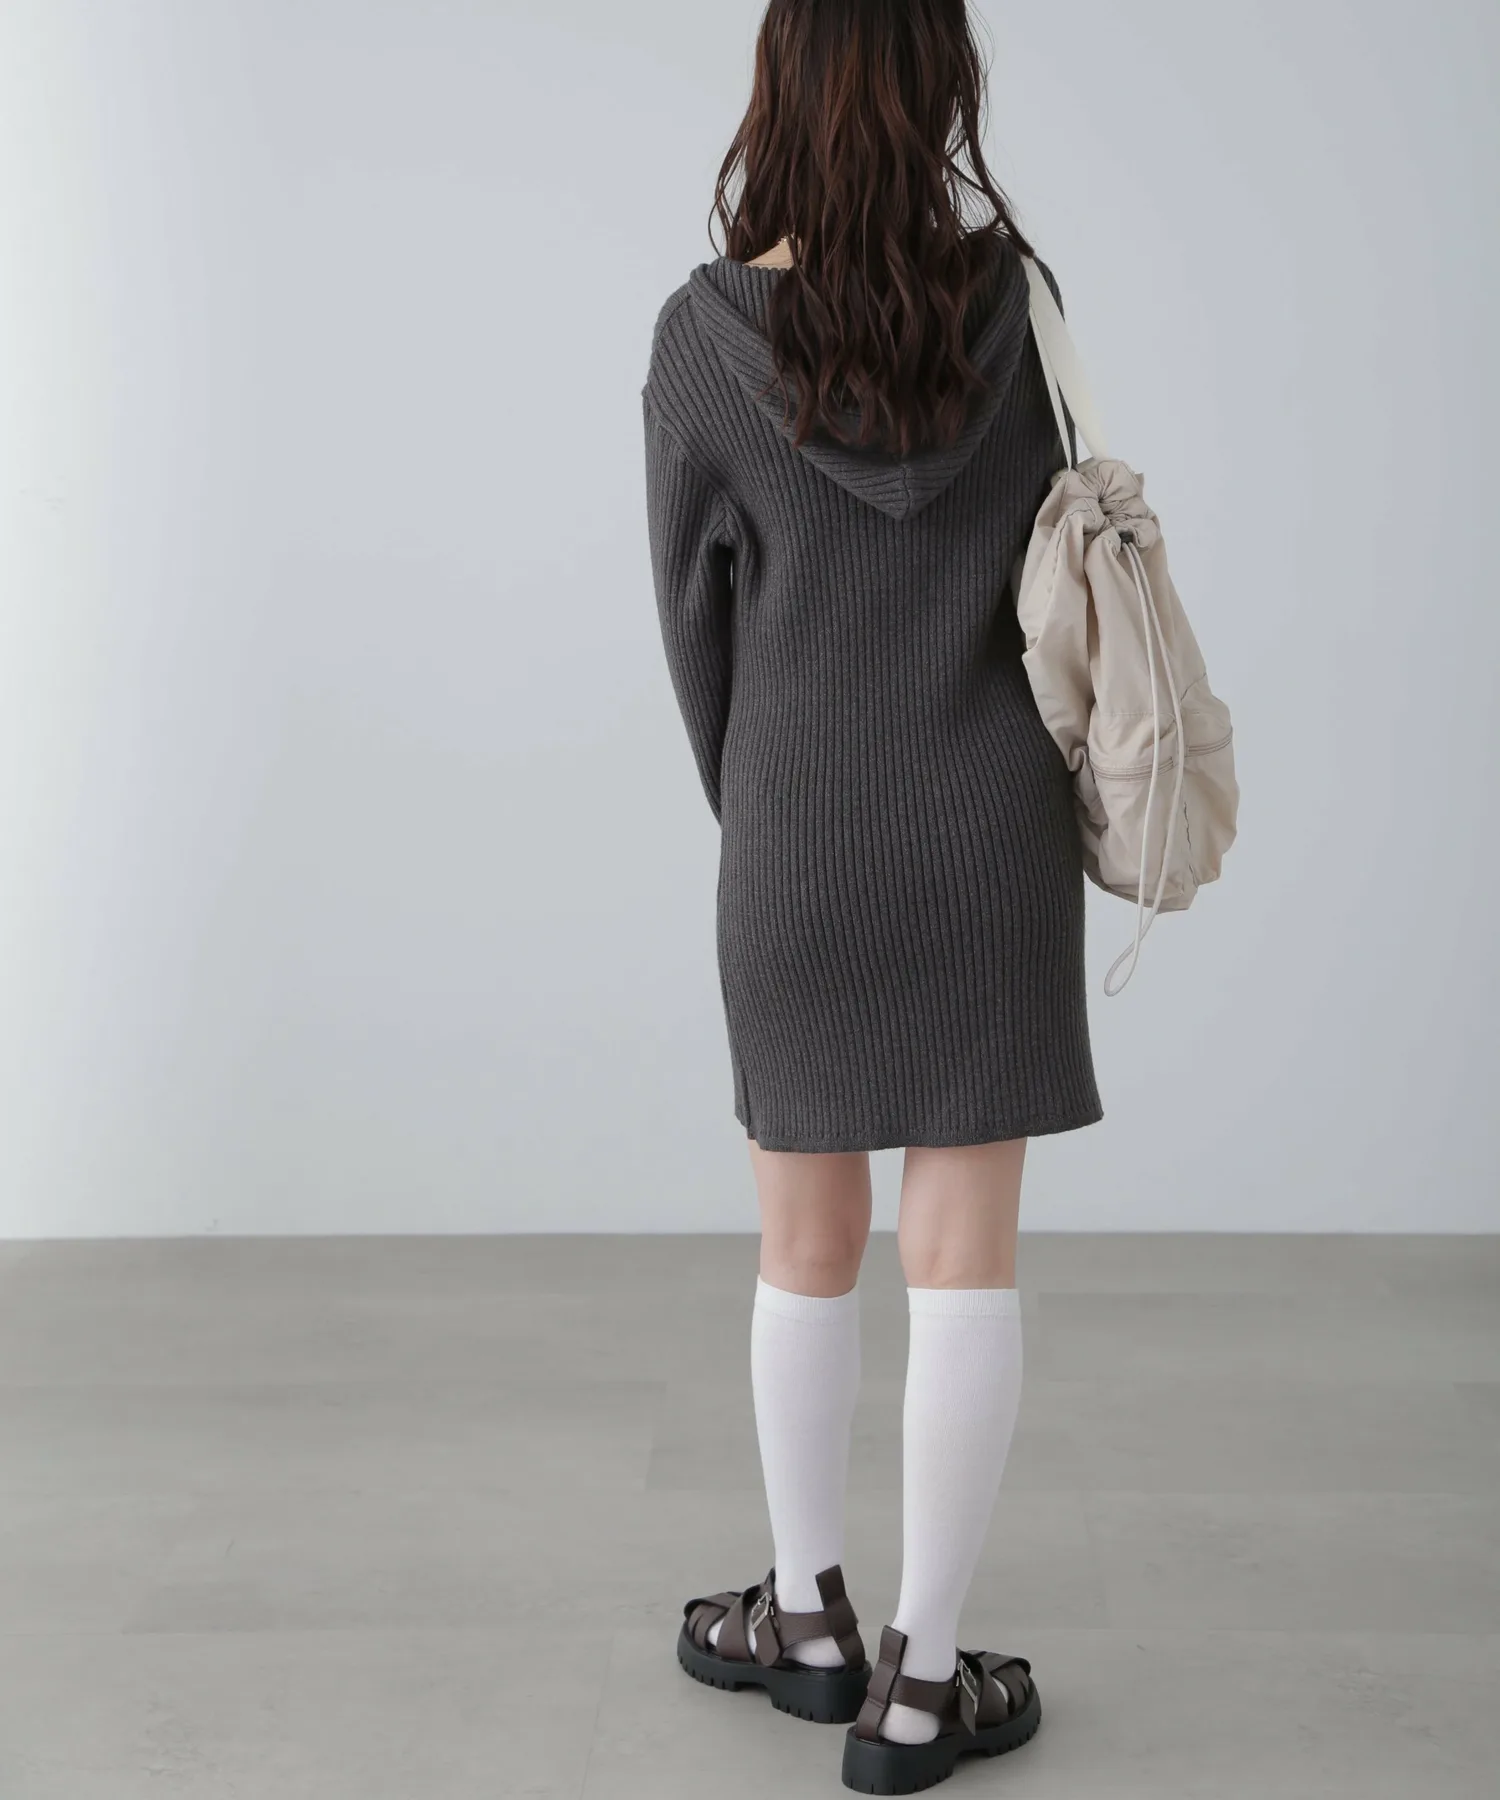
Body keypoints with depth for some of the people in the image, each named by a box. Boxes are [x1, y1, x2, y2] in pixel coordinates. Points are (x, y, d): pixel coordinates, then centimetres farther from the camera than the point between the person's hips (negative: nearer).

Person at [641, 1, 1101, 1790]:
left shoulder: (704, 335, -9)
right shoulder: (1013, 297, -5)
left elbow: (695, 619, -1)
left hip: (800, 850, 0)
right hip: (992, 841, 1)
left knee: (805, 1237, 15)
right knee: (965, 1248, 5)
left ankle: (806, 1614, 29)